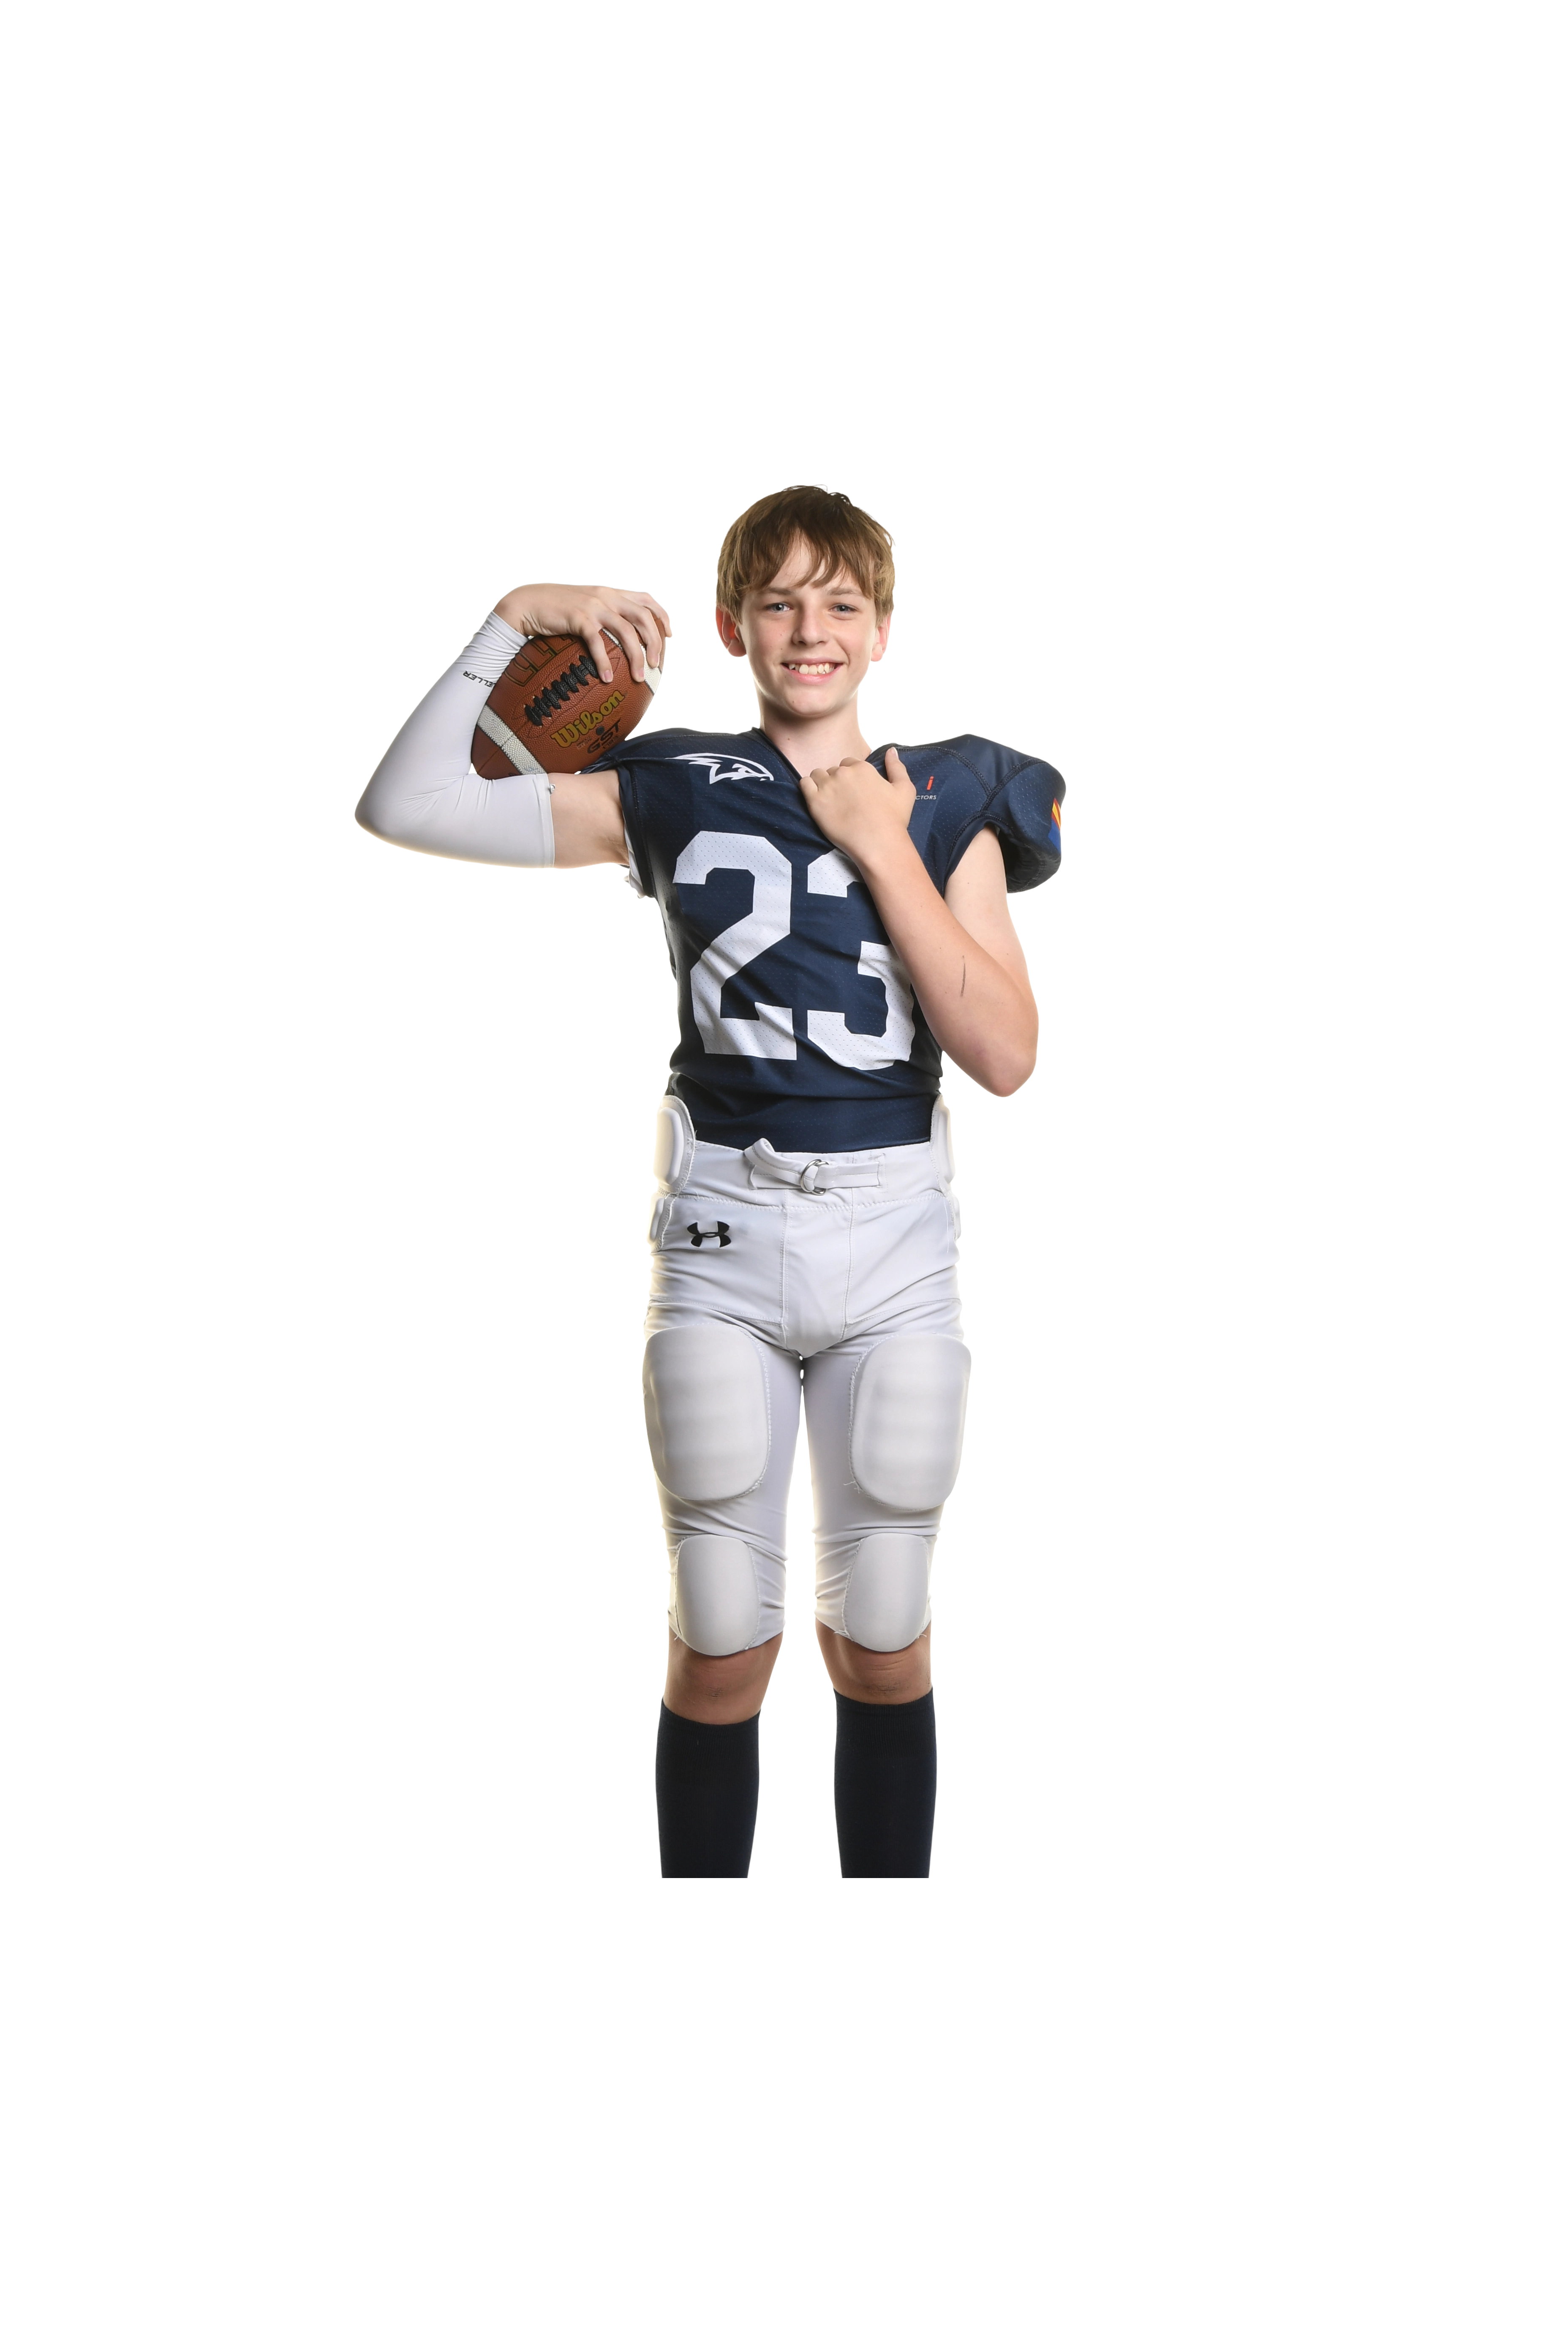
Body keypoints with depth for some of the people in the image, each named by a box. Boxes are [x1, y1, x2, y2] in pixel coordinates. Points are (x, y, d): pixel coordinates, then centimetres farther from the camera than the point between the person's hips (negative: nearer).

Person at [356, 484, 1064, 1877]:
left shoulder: (947, 806, 4)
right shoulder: (677, 793, 2)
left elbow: (1006, 1055, -7)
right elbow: (407, 807, -4)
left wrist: (884, 855, -10)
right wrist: (511, 622, -9)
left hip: (896, 1239, 1)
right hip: (722, 1238, -1)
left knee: (882, 1643, 9)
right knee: (721, 1647, 5)